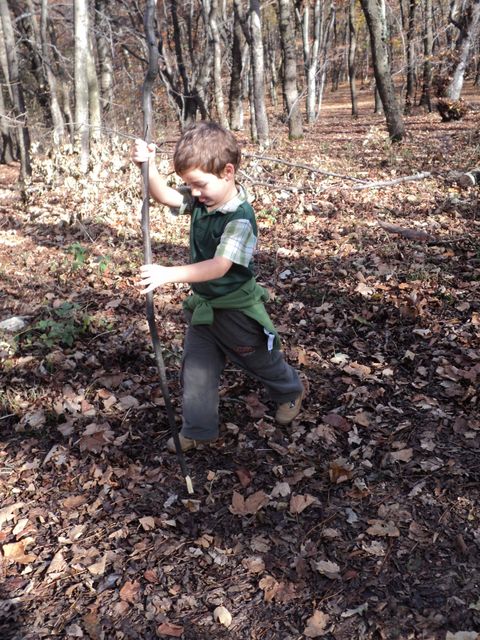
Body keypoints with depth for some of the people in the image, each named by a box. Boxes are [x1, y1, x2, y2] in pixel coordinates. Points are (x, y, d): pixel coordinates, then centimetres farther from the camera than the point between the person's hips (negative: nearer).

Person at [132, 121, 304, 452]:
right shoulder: (201, 199, -6)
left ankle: (291, 391, 47)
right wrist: (149, 165, -24)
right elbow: (165, 195, -3)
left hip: (237, 309, -6)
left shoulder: (240, 217, -29)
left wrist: (169, 274, -47)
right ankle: (198, 429, 24)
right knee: (196, 368, 10)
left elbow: (219, 266, -37)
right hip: (203, 305, 7)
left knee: (262, 361, 17)